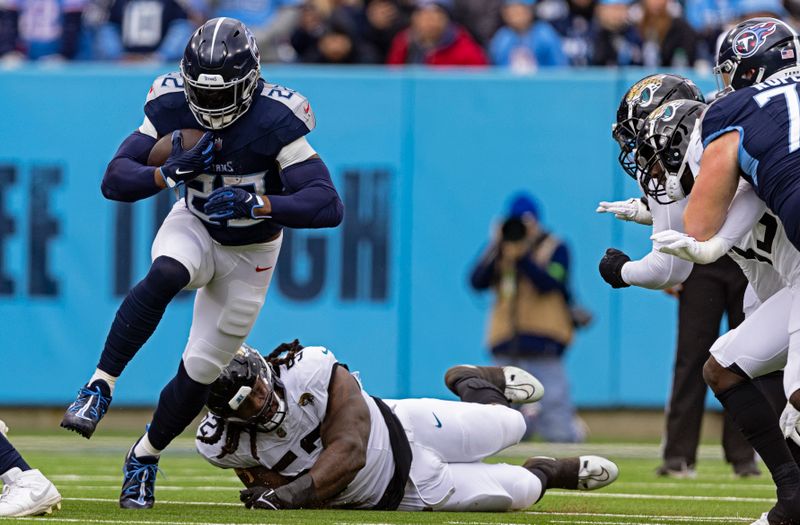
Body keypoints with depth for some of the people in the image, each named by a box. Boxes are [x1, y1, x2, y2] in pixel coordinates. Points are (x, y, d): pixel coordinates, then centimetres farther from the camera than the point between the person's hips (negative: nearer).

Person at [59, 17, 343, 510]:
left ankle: (145, 458, 27)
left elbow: (328, 206, -35)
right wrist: (172, 171, -37)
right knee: (165, 275, -36)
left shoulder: (277, 122, -30)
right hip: (195, 228, 1)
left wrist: (255, 203, -45)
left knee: (199, 373, 1)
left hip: (250, 254, -1)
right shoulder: (171, 108, -20)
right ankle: (101, 387, -30)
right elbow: (115, 180, -19)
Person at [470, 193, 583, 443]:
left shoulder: (554, 249, 2)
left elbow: (548, 284, -13)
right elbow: (477, 282, 0)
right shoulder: (499, 250, 12)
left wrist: (522, 256, -19)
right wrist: (498, 251, -11)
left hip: (543, 347, -4)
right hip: (506, 351, 4)